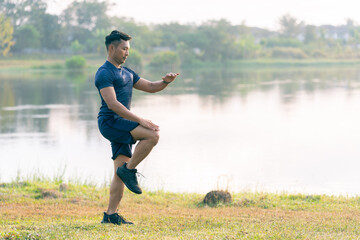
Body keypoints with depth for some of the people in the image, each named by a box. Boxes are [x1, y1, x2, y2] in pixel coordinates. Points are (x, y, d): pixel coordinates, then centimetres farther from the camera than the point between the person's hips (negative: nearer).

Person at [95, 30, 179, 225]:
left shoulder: (127, 73, 21)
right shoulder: (104, 73, -9)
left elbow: (150, 87, 25)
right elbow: (112, 104, -19)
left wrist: (165, 81, 2)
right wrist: (140, 120, -24)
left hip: (121, 125, 9)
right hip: (109, 122, -9)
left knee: (120, 172, 4)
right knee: (152, 135, -23)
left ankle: (110, 215, 5)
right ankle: (128, 170, -11)